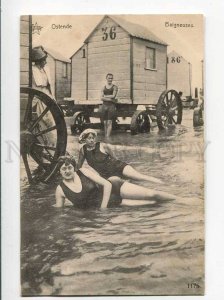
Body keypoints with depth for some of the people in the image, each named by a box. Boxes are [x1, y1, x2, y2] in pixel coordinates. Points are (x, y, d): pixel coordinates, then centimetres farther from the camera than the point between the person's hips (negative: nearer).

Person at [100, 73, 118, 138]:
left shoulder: (115, 87, 6)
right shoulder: (103, 88, 14)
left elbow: (113, 96, -9)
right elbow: (102, 98, 2)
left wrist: (105, 96, 1)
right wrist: (111, 99, -8)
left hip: (111, 106, -3)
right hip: (104, 106, 3)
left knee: (109, 123, -9)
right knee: (105, 123, 4)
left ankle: (107, 137, -12)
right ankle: (105, 136, 9)